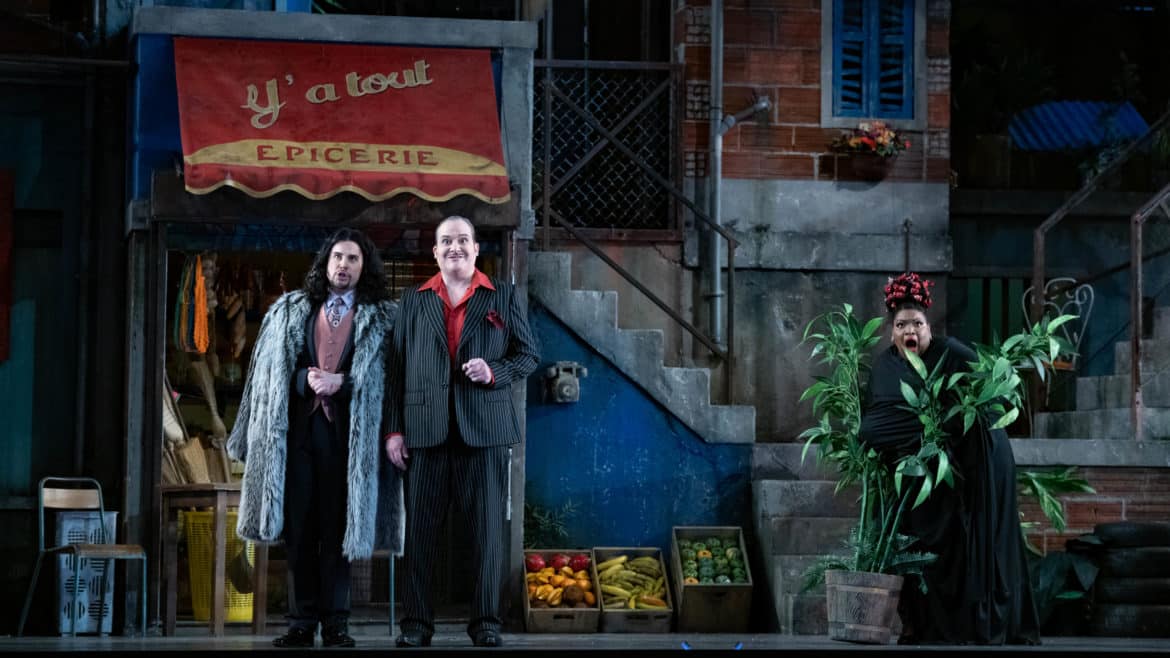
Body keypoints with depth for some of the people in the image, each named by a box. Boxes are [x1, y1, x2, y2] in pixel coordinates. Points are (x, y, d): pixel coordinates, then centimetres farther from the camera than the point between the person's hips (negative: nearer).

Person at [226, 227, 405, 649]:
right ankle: (302, 621, 6)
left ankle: (335, 622, 5)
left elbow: (387, 377, -1)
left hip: (347, 432, -2)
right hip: (297, 428, 2)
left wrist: (340, 382, -13)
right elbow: (271, 371, 10)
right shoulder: (290, 311, 13)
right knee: (298, 527, 1)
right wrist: (305, 380, -8)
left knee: (337, 527, -1)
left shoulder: (384, 318, 6)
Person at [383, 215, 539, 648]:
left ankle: (486, 621, 5)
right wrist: (394, 429, 2)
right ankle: (416, 621, 5)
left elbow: (528, 355, 9)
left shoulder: (505, 297, 10)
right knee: (420, 528, 0)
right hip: (426, 428, 1)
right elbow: (398, 366, 9)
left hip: (485, 429, -1)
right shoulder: (414, 301, 12)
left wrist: (495, 373, -11)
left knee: (487, 527, -1)